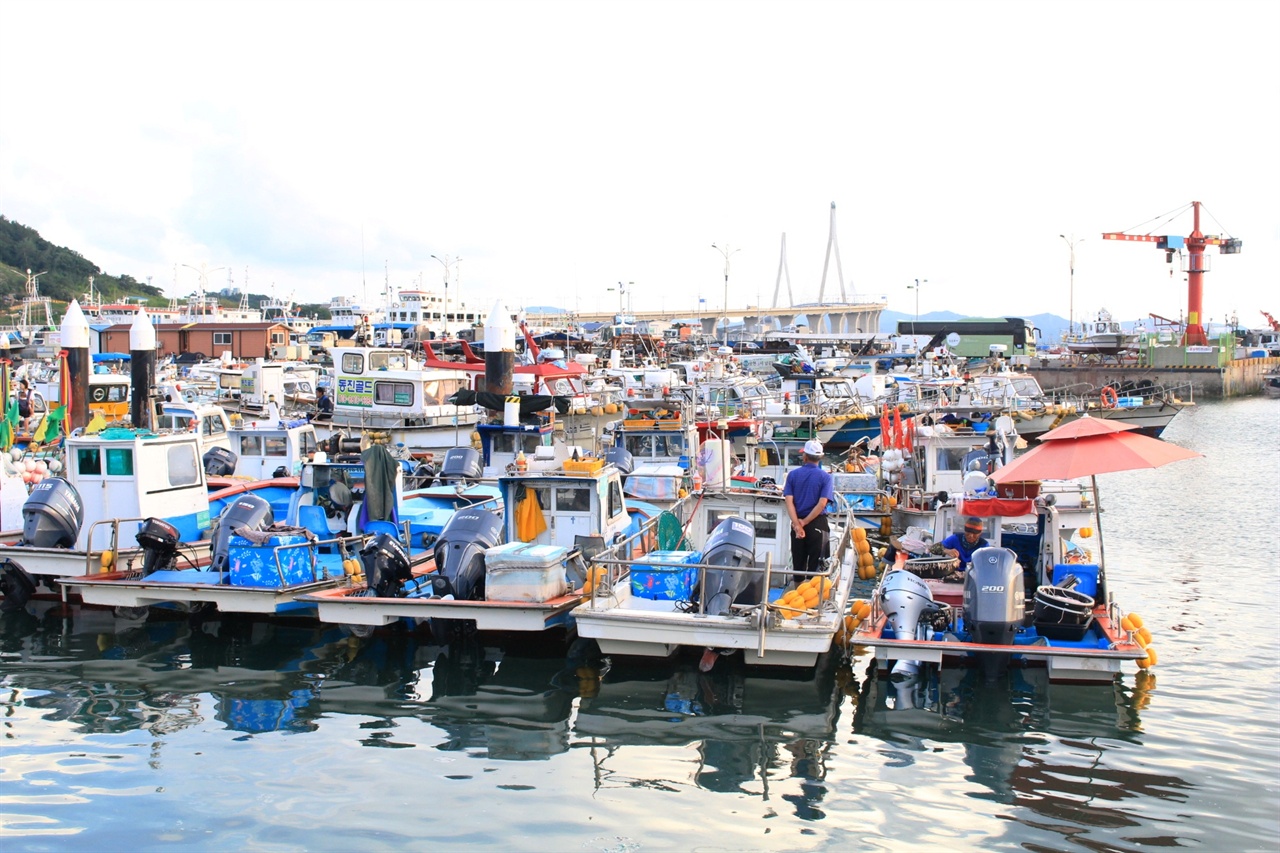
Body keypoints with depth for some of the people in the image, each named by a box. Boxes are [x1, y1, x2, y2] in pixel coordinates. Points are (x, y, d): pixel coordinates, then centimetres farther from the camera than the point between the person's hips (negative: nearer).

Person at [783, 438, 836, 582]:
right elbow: (822, 503, -15)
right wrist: (805, 522, -11)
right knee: (815, 564, 4)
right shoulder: (825, 477, -6)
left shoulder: (793, 474, 1)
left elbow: (789, 501, -8)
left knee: (798, 562, 12)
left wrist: (797, 524, -12)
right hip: (817, 524, -3)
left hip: (797, 524, 3)